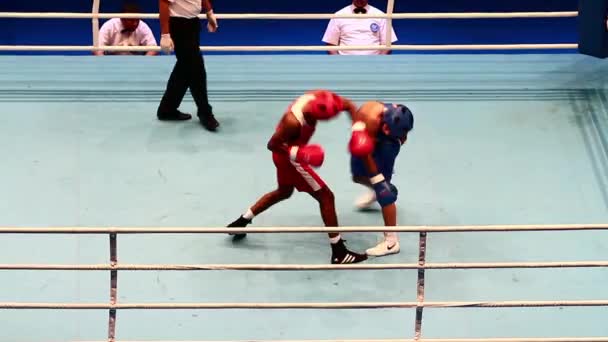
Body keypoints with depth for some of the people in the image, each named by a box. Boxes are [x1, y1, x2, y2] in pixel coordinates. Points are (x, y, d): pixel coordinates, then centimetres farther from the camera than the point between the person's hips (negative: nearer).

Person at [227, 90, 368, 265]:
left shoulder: (316, 97, -20)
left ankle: (241, 222, 39)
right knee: (326, 197, -3)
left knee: (284, 192, 31)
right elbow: (272, 145, -25)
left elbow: (348, 105, -9)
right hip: (290, 156, -9)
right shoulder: (293, 123, -38)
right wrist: (301, 154, -34)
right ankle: (339, 252, 4)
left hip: (291, 153, 9)